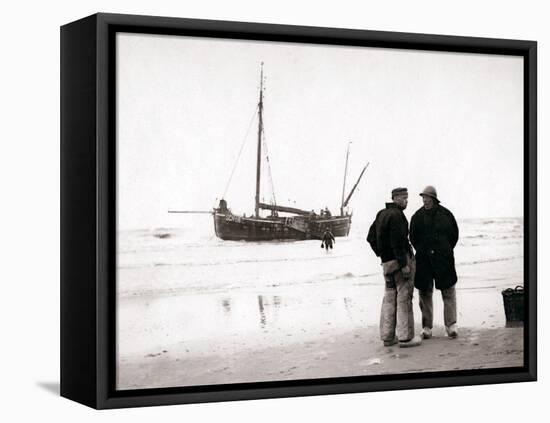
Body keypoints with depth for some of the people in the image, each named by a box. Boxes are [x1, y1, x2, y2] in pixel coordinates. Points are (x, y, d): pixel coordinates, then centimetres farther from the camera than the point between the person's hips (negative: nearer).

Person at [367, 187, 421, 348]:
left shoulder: (381, 214, 13)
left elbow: (371, 238, 19)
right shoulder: (396, 215, -15)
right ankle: (405, 337, -3)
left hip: (387, 262, 9)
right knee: (404, 298, -4)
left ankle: (387, 336, 17)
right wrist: (404, 264, -20)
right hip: (400, 260, -9)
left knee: (389, 298, 13)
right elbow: (397, 242, -22)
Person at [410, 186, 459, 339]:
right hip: (423, 260, 1)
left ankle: (451, 325, 3)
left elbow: (454, 235, 9)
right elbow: (413, 238, 9)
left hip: (443, 259, -1)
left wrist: (446, 251, 6)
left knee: (448, 292, -2)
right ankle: (427, 327, 8)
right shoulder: (417, 216, 3)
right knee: (425, 293, 2)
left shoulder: (445, 214, 1)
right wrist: (422, 252, 4)